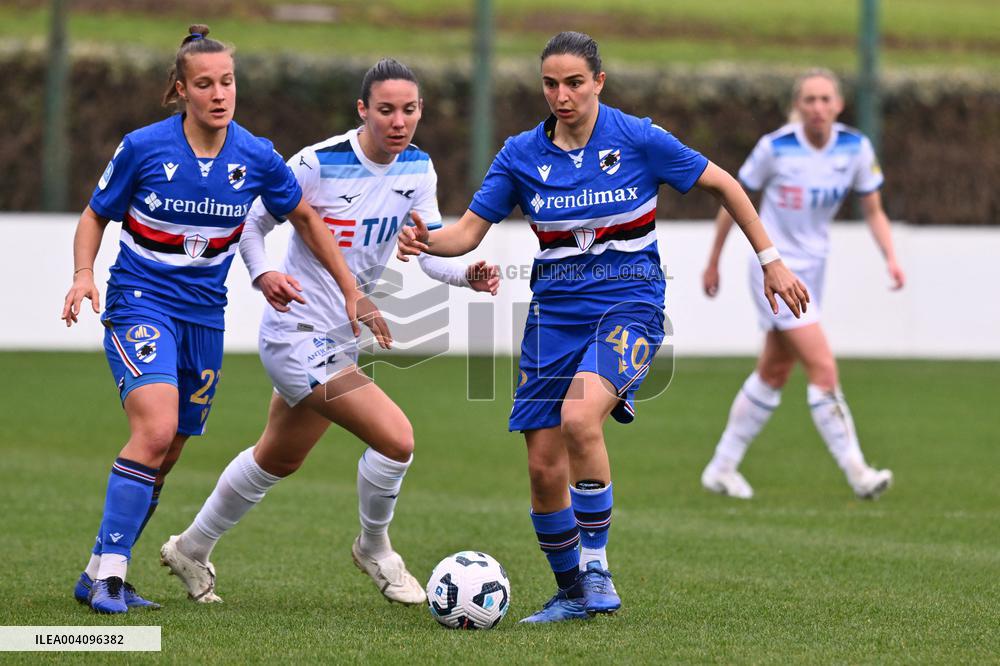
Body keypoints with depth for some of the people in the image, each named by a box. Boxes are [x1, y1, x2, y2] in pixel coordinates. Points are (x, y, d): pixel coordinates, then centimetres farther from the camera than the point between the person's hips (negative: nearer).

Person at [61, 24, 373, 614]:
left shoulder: (257, 157, -3)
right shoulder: (144, 147, -10)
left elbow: (305, 219, 13)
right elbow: (96, 215, 4)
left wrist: (352, 291, 12)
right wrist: (85, 274, -14)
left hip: (204, 316, 4)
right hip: (140, 304, -4)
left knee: (164, 458, 7)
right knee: (156, 429, -25)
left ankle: (101, 577, 19)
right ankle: (108, 567, -18)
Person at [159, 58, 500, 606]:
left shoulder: (418, 170, -1)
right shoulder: (318, 164, -19)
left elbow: (429, 249, -4)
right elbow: (251, 223, -9)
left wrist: (468, 274, -25)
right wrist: (262, 274, -28)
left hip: (342, 337, 8)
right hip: (299, 334, -8)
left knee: (278, 459, 25)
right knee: (396, 438, -19)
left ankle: (192, 549, 44)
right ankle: (374, 549, 7)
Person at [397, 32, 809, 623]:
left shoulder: (639, 139, -7)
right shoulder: (522, 154, 1)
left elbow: (723, 184, 3)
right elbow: (470, 231, 2)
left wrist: (771, 260, 3)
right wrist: (426, 242, -20)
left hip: (629, 302, -4)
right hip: (556, 309, 4)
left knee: (579, 416, -31)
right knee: (544, 466, -1)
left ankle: (596, 568, -18)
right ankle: (572, 594, 19)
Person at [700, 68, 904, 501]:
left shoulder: (856, 148, -5)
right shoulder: (775, 148, -15)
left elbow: (873, 210, 4)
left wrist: (890, 258, -13)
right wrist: (714, 262, 4)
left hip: (813, 269, 6)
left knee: (772, 375, 13)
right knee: (824, 368, -16)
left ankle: (722, 468, 26)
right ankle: (856, 472, -14)